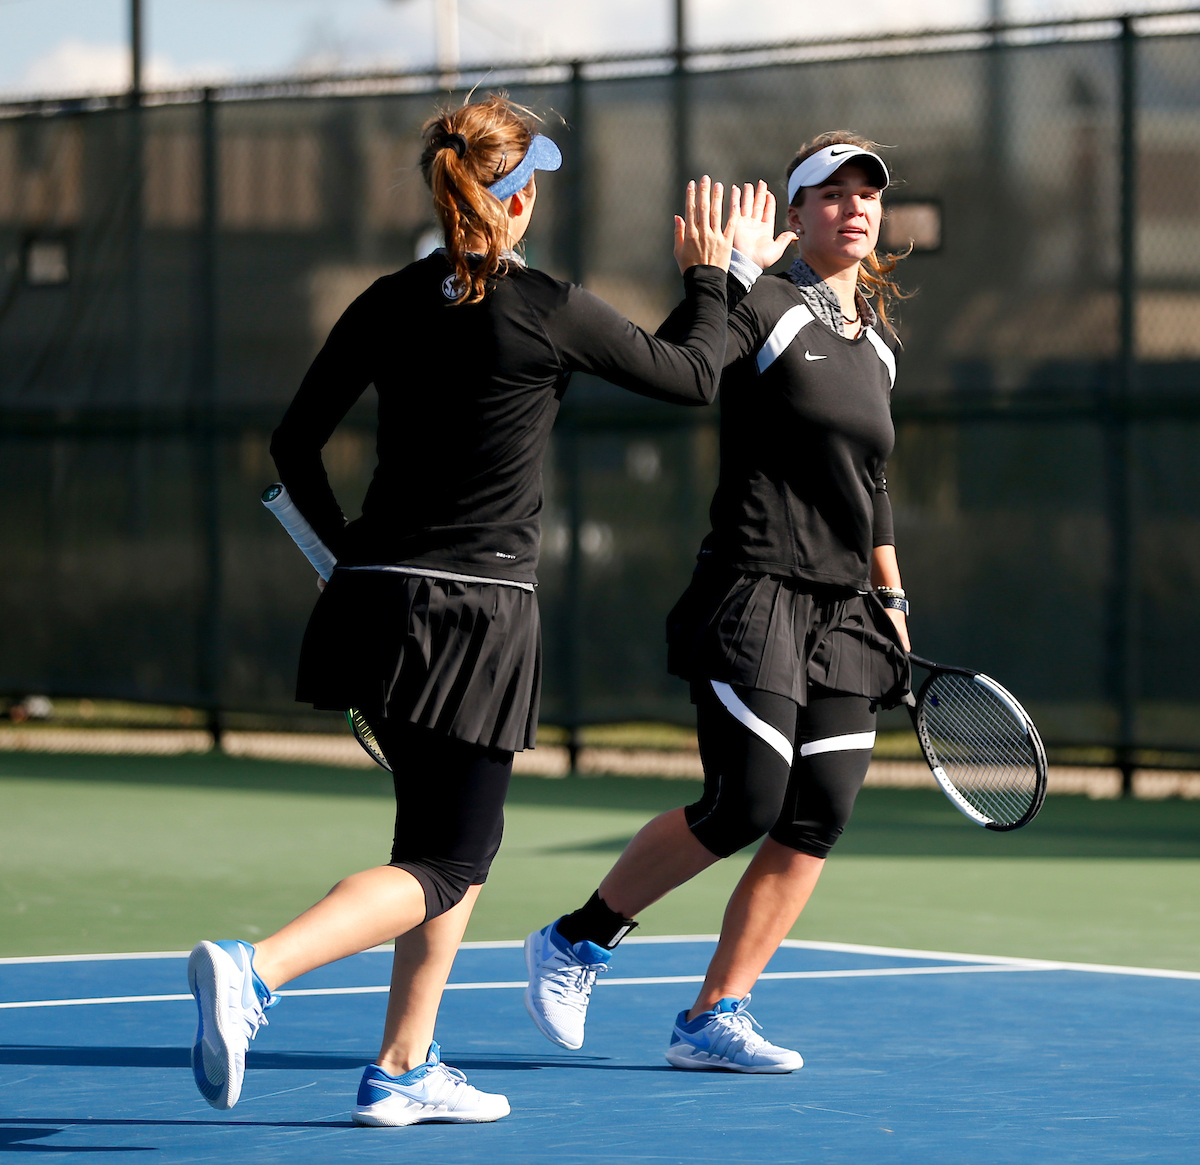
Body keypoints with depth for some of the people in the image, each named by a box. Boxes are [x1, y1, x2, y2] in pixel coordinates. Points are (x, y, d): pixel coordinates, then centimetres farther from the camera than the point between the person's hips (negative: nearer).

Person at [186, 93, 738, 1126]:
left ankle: (405, 1071, 20)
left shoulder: (388, 305, 4)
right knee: (444, 865, -3)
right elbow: (692, 378, 6)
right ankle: (254, 972, -26)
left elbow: (297, 442, 10)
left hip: (377, 600, 6)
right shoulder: (551, 313, -10)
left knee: (462, 838, 21)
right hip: (479, 615, -6)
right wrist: (710, 278, 23)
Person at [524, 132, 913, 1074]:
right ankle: (578, 941, 8)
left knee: (818, 820, -3)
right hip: (754, 597, -7)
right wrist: (729, 270, -29)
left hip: (843, 617, 7)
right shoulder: (764, 310, -6)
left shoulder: (878, 345, 16)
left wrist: (891, 597, 26)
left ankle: (713, 1019, 3)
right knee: (744, 807, -13)